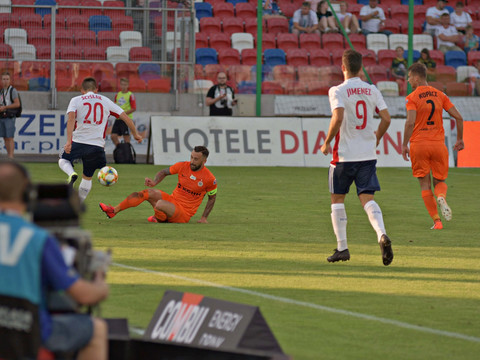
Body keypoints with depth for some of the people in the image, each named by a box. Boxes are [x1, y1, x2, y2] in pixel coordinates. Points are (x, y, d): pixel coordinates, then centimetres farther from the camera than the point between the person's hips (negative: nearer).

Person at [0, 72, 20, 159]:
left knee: (10, 138, -11)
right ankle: (8, 156, 11)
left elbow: (17, 104, -17)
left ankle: (11, 157, -13)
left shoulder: (13, 90, -8)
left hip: (9, 118, -7)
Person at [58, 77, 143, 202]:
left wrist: (69, 141, -19)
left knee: (63, 160, 24)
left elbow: (71, 118, -13)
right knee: (87, 177, 19)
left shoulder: (76, 100, 5)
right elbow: (125, 117, 11)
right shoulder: (105, 101, 12)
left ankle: (71, 174, -9)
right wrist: (135, 134, 25)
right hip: (97, 145, 2)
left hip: (78, 141, -2)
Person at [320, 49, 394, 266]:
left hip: (345, 154, -4)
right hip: (368, 154, 4)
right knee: (367, 199, 2)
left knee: (337, 198, 12)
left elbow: (338, 118, -22)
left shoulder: (338, 91, -8)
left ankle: (342, 247, 10)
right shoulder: (372, 90, 6)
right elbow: (386, 118, 3)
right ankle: (382, 234, -24)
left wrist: (327, 143, -9)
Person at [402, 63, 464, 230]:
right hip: (438, 144, 3)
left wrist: (404, 145, -11)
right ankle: (441, 197, -20)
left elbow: (410, 122, -18)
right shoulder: (440, 95, 8)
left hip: (418, 145, -3)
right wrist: (459, 139, 15)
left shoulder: (412, 98, -5)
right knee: (439, 181, 15)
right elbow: (458, 117, 4)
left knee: (425, 184, 6)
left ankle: (436, 220, -1)